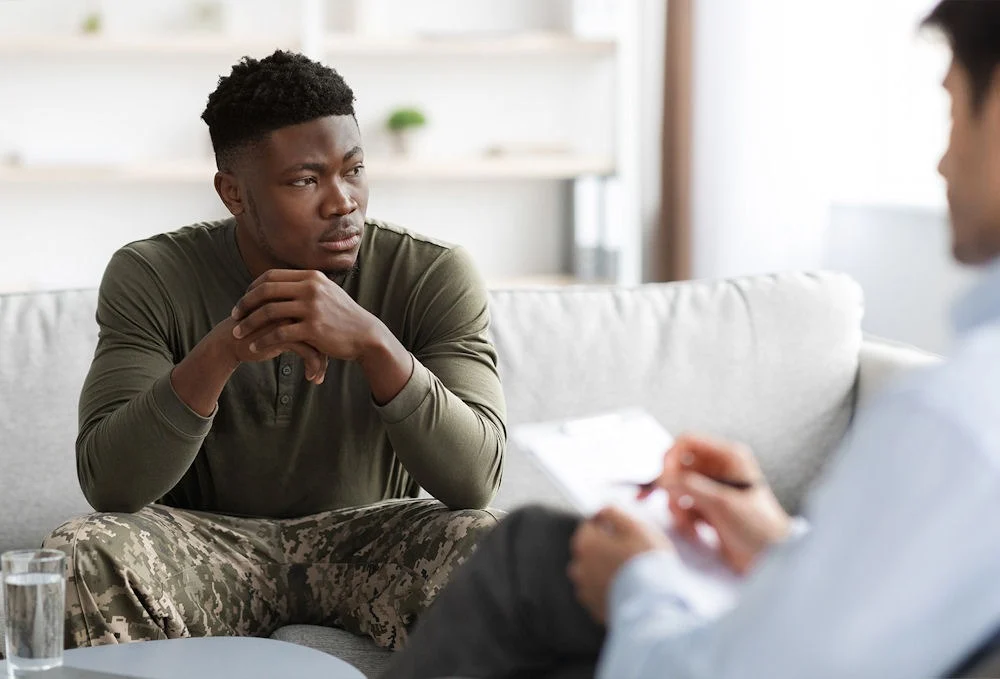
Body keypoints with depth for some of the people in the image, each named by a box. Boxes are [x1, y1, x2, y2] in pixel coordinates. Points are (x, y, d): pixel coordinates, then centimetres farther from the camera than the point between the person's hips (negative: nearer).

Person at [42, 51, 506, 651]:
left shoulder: (434, 277, -10)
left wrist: (372, 341, -36)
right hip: (210, 545, 0)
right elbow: (108, 485, -19)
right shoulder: (151, 278, -9)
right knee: (78, 555, -31)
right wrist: (221, 352, -34)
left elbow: (477, 481, -21)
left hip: (369, 542, 0)